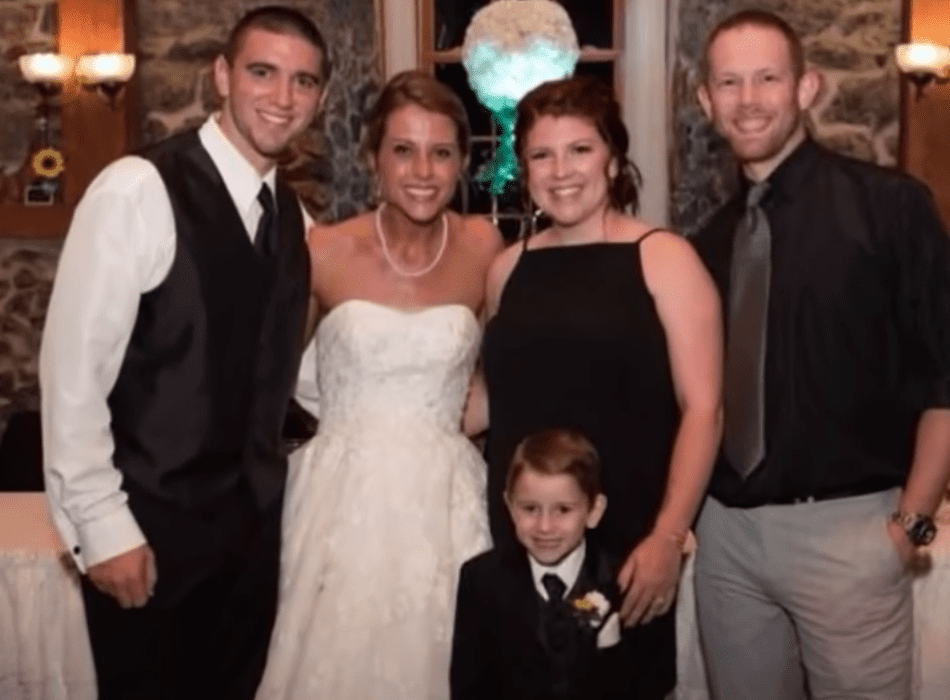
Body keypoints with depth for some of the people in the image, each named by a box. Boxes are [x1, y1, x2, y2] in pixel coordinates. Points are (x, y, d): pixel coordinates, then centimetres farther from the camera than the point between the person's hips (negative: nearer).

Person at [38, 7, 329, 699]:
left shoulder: (292, 216, 6)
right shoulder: (137, 190, -15)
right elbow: (74, 365, -16)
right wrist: (102, 525, -16)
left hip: (253, 516, 6)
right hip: (148, 523, -6)